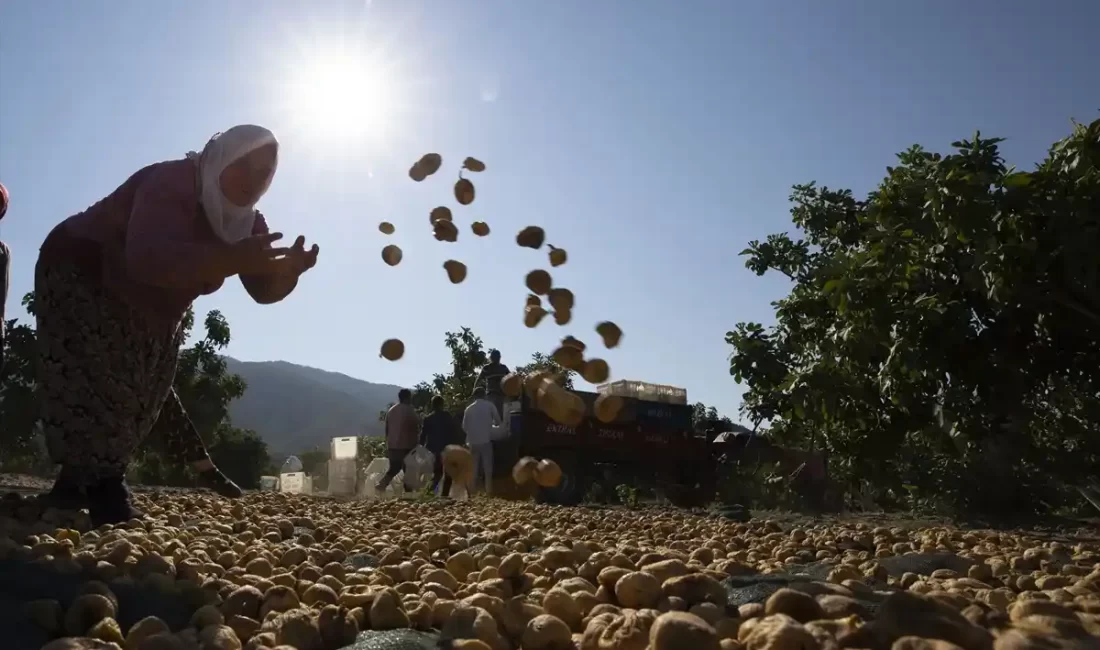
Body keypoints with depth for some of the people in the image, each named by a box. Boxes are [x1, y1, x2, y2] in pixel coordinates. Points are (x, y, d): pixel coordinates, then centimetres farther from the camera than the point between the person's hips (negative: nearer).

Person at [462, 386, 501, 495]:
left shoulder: (469, 408, 7)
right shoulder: (489, 405, 1)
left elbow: (464, 426, 10)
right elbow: (498, 421, 4)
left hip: (473, 442, 3)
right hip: (486, 440, -2)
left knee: (473, 468, 7)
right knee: (487, 467, 1)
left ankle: (472, 491, 6)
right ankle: (488, 491, -4)